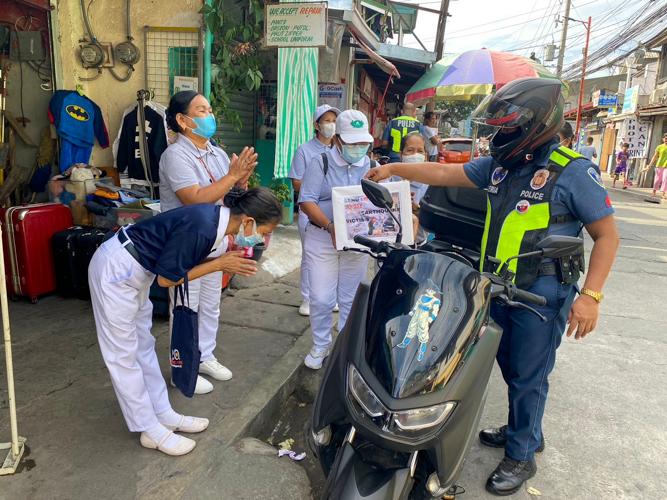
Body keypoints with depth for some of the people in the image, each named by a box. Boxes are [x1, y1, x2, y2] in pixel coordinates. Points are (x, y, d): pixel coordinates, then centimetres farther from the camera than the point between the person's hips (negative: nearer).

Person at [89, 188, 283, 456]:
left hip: (133, 272, 10)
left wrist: (225, 261, -8)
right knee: (123, 356, 5)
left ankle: (163, 414, 29)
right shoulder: (201, 227, -31)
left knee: (143, 347, 17)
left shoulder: (214, 216, -5)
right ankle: (151, 431, 16)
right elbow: (167, 278, -21)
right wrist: (219, 264, -17)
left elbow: (184, 258, 5)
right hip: (115, 273, -9)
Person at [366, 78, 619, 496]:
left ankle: (521, 455, 26)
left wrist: (591, 295, -18)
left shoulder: (573, 171, -13)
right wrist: (394, 168, 5)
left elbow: (607, 234, -11)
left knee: (528, 377, 6)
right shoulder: (500, 166, 7)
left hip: (542, 295, -7)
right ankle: (527, 430, 43)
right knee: (511, 367, 21)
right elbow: (443, 173, 10)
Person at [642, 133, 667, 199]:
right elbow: (655, 157, 7)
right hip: (659, 166, 0)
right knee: (657, 179, 3)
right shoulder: (659, 147, 4)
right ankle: (654, 192, 14)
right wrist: (649, 166, 4)